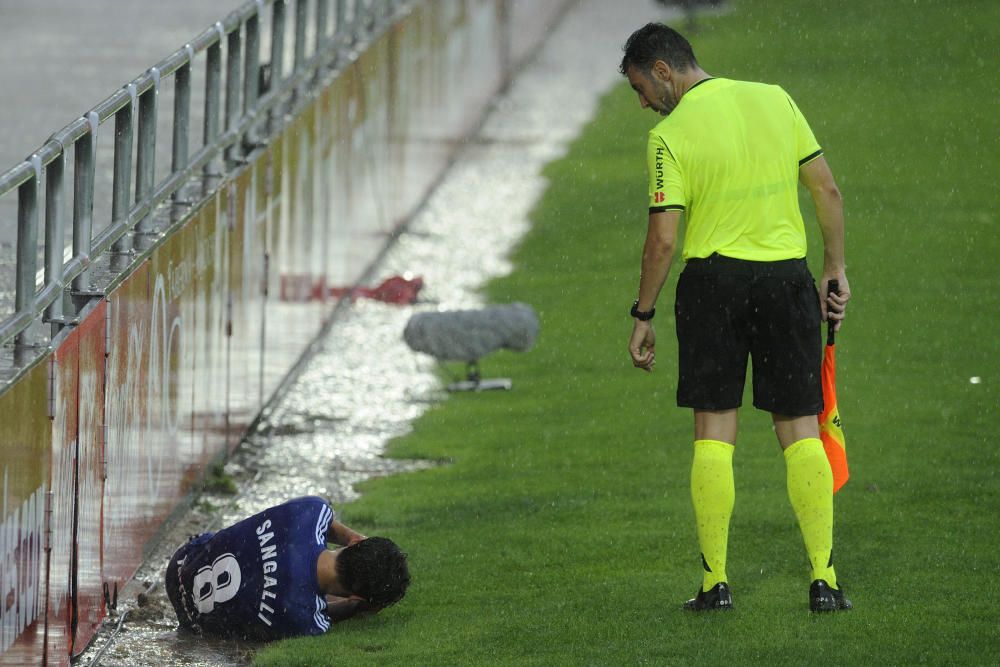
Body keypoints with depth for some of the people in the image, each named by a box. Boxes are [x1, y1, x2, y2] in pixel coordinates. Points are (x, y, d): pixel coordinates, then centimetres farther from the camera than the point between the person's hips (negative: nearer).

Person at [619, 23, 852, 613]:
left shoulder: (670, 135, -8)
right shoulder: (776, 100, 5)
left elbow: (663, 238, -11)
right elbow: (828, 191, 6)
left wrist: (643, 316, -1)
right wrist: (837, 270, 14)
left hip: (714, 277, -3)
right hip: (788, 276, 3)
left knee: (714, 432, 5)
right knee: (801, 431, 6)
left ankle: (716, 582, 4)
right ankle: (824, 581, -1)